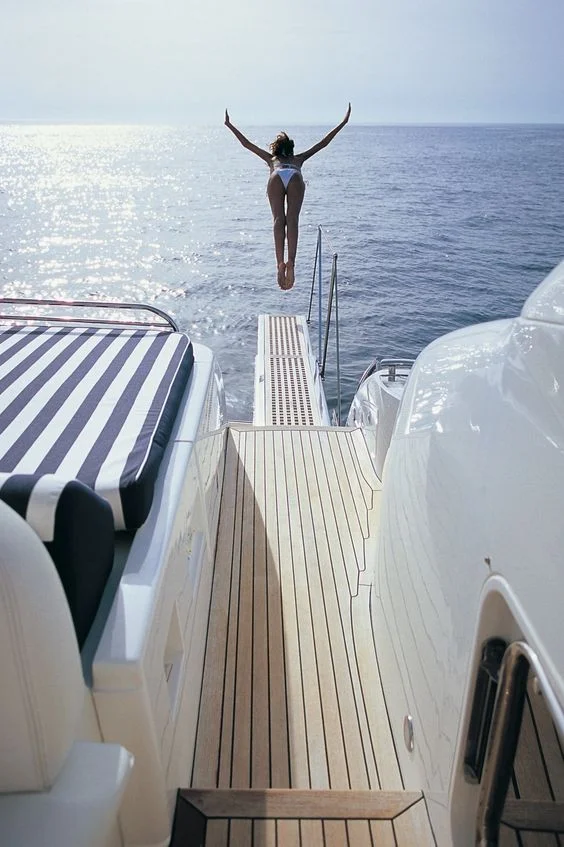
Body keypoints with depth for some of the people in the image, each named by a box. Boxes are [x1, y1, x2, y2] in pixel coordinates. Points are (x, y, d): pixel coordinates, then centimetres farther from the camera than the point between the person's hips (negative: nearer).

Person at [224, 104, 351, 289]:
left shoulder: (271, 158, 44)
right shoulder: (298, 158, 44)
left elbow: (246, 143, 50)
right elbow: (323, 143, 48)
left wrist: (229, 125, 59)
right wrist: (343, 123, 54)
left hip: (276, 178, 0)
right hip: (295, 178, 0)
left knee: (279, 220, -15)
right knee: (292, 220, -15)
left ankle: (280, 262, -35)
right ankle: (290, 261, -36)